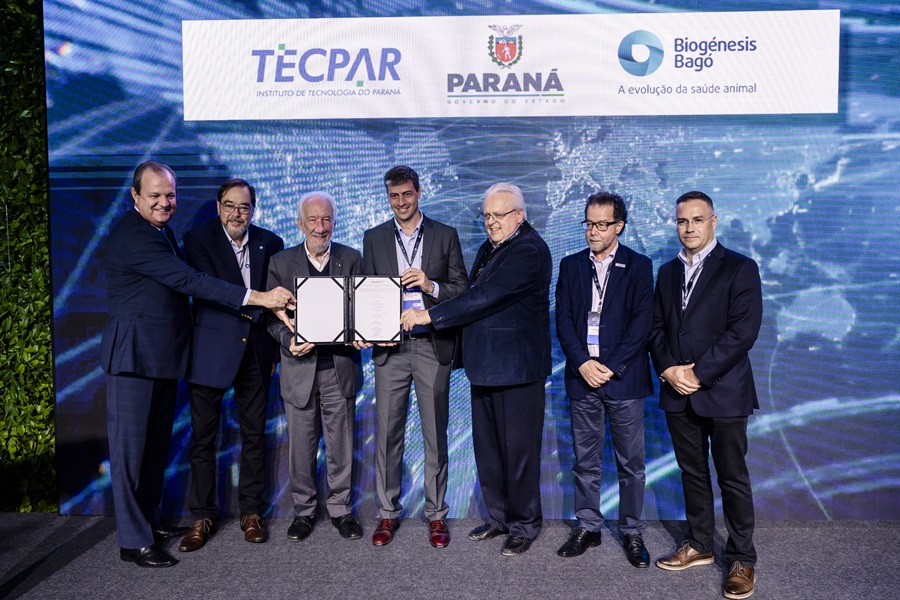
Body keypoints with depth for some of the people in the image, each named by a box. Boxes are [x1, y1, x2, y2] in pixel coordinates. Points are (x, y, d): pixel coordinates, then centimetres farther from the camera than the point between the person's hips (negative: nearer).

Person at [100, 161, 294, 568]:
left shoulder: (161, 231, 13)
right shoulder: (130, 237, -18)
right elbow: (187, 280, -25)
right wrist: (256, 298, -28)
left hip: (164, 357, 9)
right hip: (134, 358, -9)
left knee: (157, 445, 17)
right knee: (130, 448, 2)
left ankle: (150, 520, 31)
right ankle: (133, 542, 12)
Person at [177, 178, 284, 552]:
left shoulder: (270, 243, 5)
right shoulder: (198, 239, -2)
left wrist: (275, 351, 5)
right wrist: (252, 302, -25)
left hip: (255, 349, 2)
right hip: (211, 350, -2)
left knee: (254, 433, 10)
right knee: (203, 436, 5)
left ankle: (250, 511, 24)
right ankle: (203, 515, 20)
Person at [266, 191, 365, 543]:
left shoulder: (351, 259, 5)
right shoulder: (281, 262, 4)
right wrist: (288, 340, -16)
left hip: (340, 366, 0)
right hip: (299, 367, 0)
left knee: (341, 445, 8)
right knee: (301, 445, 9)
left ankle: (340, 509, 24)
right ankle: (304, 510, 26)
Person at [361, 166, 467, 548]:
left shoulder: (445, 236, 5)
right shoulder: (373, 238, 10)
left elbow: (462, 290, 3)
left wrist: (430, 285, -15)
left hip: (432, 347, -1)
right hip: (390, 348, 1)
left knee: (435, 434, 5)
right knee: (388, 434, 5)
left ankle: (436, 514, 19)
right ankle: (387, 513, 20)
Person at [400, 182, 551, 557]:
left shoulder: (529, 251, -16)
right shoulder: (488, 248, 15)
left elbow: (485, 298, -24)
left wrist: (429, 315, -22)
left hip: (517, 368, -9)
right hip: (485, 365, 9)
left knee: (519, 449, 3)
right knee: (487, 448, 16)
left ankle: (523, 525, 20)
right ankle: (498, 517, 31)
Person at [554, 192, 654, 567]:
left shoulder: (638, 266, 1)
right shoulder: (571, 266, 9)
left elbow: (641, 323, -6)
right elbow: (563, 320, 3)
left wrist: (610, 368, -12)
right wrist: (583, 364, -9)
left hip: (623, 378, -2)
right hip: (582, 377, 2)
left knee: (631, 462, 6)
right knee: (585, 461, 10)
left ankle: (632, 532, 20)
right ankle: (588, 528, 24)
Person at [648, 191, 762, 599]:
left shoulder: (740, 269, -4)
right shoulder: (668, 272, 13)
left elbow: (743, 330, -13)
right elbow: (656, 328, 10)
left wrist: (698, 373, -16)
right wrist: (668, 370, -7)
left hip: (723, 391, -5)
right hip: (678, 392, 5)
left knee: (733, 478, 5)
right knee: (692, 473, 15)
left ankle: (742, 559, 19)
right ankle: (699, 545, 29)